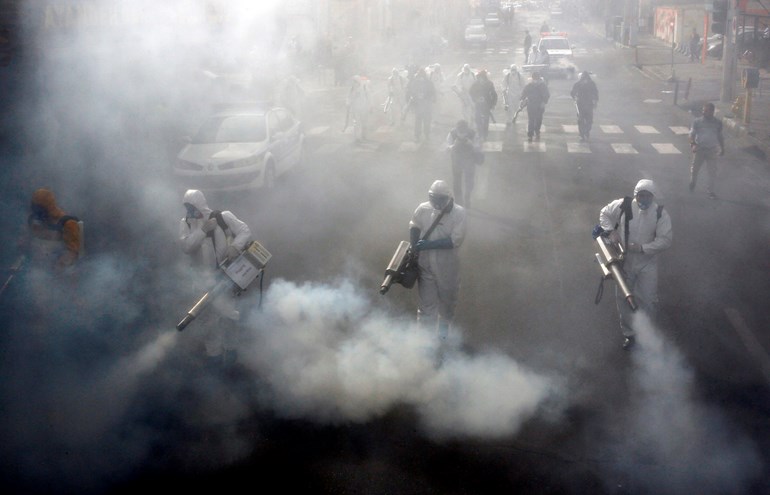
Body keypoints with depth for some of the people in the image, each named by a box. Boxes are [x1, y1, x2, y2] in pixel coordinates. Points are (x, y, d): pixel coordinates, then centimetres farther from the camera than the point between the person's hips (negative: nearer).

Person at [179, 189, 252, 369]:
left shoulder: (223, 217, -9)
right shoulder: (185, 223, -2)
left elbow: (245, 231, -9)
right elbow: (186, 246, -15)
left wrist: (235, 246, -27)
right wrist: (203, 230, -25)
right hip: (203, 278, 2)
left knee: (228, 313, 5)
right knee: (208, 316, 5)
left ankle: (230, 349, 23)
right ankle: (214, 353, 17)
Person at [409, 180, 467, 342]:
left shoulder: (458, 213, -17)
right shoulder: (423, 209, -11)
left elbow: (455, 240, -22)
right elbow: (414, 227, 5)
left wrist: (429, 244, -26)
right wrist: (414, 248, -9)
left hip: (447, 265, -1)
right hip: (425, 263, 1)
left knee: (447, 298, 20)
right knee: (426, 299, 9)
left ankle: (444, 326, 45)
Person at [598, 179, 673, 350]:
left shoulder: (660, 213, -12)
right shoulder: (623, 205, -11)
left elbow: (666, 240, -13)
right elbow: (604, 214, 5)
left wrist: (643, 248, -22)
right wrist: (611, 231, -10)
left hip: (647, 263, -1)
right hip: (624, 261, 1)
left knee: (648, 300, -3)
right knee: (622, 299, 8)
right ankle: (629, 333, 26)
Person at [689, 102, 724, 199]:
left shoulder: (717, 123, 3)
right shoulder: (697, 122, -4)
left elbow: (720, 136, 14)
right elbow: (692, 134, -8)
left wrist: (722, 148, 17)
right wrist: (693, 144, -26)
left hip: (712, 150, 0)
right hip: (699, 149, 0)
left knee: (712, 171, -3)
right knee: (695, 168, 12)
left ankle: (711, 190, 7)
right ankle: (692, 183, 40)